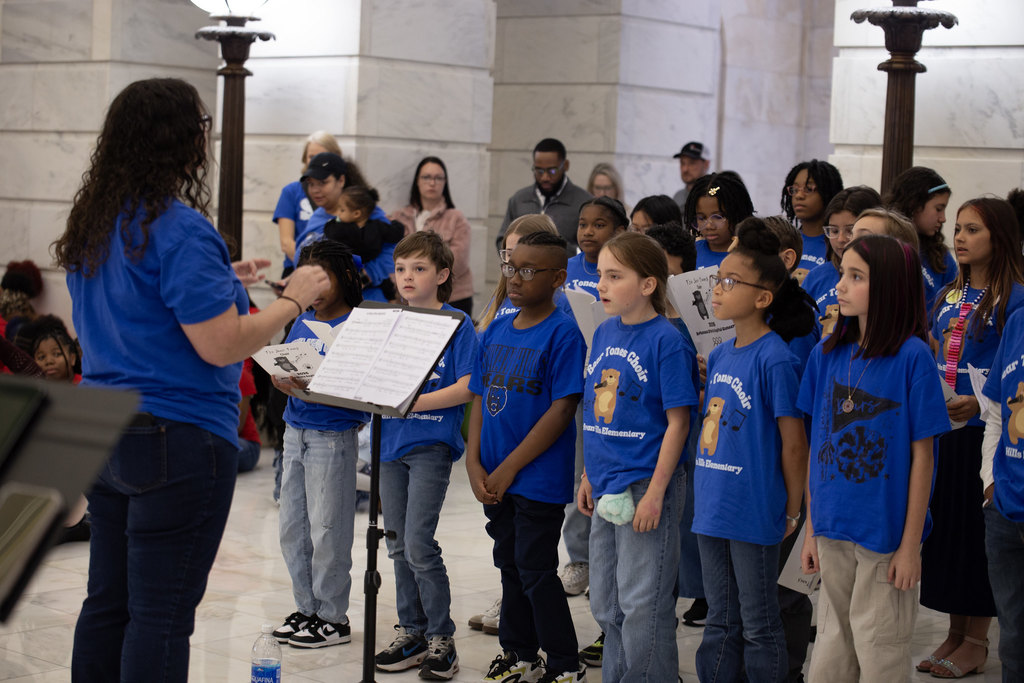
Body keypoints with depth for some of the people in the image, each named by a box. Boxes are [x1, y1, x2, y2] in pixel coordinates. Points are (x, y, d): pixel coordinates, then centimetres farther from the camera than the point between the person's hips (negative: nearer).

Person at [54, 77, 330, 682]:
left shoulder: (94, 224, 9)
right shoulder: (180, 229, -18)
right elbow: (222, 346, -21)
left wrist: (219, 279, 21)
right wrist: (294, 299, -8)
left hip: (104, 435, 9)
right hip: (177, 442, -8)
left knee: (108, 603, 15)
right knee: (162, 615, -1)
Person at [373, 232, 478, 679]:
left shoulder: (456, 324, -5)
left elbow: (466, 389, -12)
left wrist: (412, 402, -19)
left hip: (431, 443, -6)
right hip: (391, 442, 6)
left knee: (419, 546, -11)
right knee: (399, 546, 11)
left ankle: (441, 639, 1)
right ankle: (411, 633, 21)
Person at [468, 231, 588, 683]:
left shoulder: (562, 334, -13)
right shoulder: (495, 332, 9)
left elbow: (563, 409, -17)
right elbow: (480, 400, 11)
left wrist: (509, 468, -16)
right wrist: (474, 464, -2)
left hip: (540, 479, -7)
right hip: (495, 480, 7)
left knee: (536, 571, -2)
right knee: (510, 565, 16)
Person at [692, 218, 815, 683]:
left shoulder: (774, 358, -15)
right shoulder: (719, 356, 9)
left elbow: (794, 442, -13)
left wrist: (792, 512, -8)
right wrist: (706, 493, 13)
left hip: (755, 514, -7)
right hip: (712, 509, 7)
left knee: (759, 626, 4)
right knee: (719, 622, 16)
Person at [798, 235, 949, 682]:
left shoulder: (912, 356, -12)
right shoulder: (826, 355, 3)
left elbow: (922, 455, -10)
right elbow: (817, 445, 8)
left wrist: (911, 543, -11)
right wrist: (811, 529, 8)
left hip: (886, 529, -4)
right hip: (834, 528, 4)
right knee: (833, 644, 15)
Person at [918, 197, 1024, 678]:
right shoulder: (948, 295, 12)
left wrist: (978, 402, -25)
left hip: (985, 429, -7)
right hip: (941, 427, 7)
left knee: (978, 526, 0)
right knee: (942, 522, 10)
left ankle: (977, 641, 11)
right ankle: (955, 633, 22)